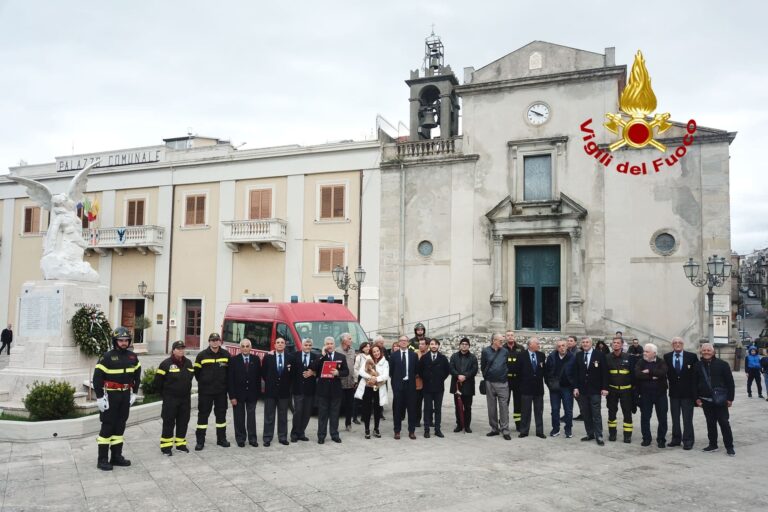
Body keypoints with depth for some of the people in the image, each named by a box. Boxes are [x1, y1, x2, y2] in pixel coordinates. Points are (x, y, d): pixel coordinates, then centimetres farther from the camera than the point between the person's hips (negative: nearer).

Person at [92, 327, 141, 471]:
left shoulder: (132, 357, 6)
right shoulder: (107, 357, -12)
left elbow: (137, 375, 17)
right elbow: (97, 377, -14)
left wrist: (134, 393, 13)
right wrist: (99, 397, -16)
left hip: (125, 395, 6)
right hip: (110, 395, -6)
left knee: (120, 425, 12)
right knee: (107, 426, -3)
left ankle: (116, 456, 22)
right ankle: (102, 459, 4)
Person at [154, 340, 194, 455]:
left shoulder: (188, 363, 7)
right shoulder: (166, 364, -10)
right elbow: (158, 380, -6)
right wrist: (164, 394, -1)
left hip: (185, 398, 5)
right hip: (170, 399, -5)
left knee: (183, 421, 10)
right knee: (169, 422, -1)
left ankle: (180, 443, 22)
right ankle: (166, 446, 8)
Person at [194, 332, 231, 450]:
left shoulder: (226, 355, 1)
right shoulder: (202, 355, -5)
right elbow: (197, 372, 1)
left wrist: (225, 383, 5)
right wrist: (203, 382, 3)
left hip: (221, 391, 2)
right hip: (205, 391, -2)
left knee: (221, 414, 10)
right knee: (203, 414, 3)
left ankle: (221, 439, 21)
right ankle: (200, 441, 11)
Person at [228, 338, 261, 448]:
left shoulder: (256, 359, 2)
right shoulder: (234, 360, -4)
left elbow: (258, 377, 3)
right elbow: (231, 379, -6)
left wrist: (258, 392, -2)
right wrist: (232, 396, -11)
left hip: (252, 394, 1)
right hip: (238, 394, -1)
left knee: (251, 416, 6)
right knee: (239, 418, 6)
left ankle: (252, 438, 13)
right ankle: (240, 438, 15)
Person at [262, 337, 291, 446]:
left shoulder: (290, 358, 0)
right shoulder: (268, 357, -1)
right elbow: (263, 372, 6)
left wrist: (287, 384, -4)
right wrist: (269, 382, 5)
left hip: (284, 391, 1)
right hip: (270, 390, -1)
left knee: (283, 416, 9)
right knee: (269, 416, 4)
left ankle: (283, 437, 17)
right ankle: (267, 438, 9)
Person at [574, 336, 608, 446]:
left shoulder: (599, 355, -4)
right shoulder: (578, 356, 7)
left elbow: (604, 372, -5)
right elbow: (576, 373, 8)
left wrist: (604, 387, -10)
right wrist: (576, 387, 1)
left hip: (595, 390, -4)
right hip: (583, 389, 4)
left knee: (596, 414, -2)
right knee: (586, 414, 8)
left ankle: (599, 436, 4)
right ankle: (590, 434, 16)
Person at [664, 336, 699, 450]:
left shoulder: (692, 356, -4)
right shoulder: (667, 357, 2)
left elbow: (696, 374, -3)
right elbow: (666, 372, 7)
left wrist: (695, 392, -5)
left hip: (687, 392, -2)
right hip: (674, 392, 2)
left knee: (687, 418, 1)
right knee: (675, 417, 10)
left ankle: (688, 440, 8)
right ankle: (676, 439, 20)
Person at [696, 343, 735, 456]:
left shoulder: (722, 364, -3)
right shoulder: (698, 366, 5)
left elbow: (730, 382, -3)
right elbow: (695, 383, 10)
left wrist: (730, 398, -6)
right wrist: (697, 398, 4)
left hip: (720, 400, -3)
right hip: (706, 400, 3)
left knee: (724, 422, -2)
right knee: (710, 423, 10)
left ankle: (729, 446, 6)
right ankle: (713, 444, 20)